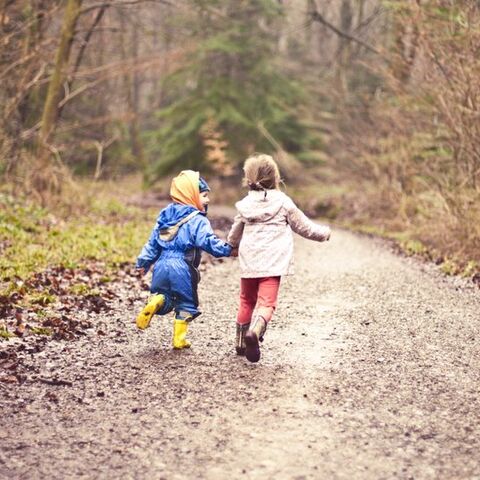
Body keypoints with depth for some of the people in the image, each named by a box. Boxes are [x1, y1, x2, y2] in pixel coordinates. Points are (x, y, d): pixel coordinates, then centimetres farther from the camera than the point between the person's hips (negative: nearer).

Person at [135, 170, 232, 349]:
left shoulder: (165, 215, 14)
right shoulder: (197, 220, -8)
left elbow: (153, 242, 17)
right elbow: (209, 242, -21)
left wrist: (144, 262, 24)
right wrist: (228, 249, -15)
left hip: (162, 266, 5)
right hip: (182, 269, -5)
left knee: (163, 296, 18)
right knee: (186, 304, 11)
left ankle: (154, 303, -17)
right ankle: (179, 339, 11)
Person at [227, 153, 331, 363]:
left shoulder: (245, 204, 7)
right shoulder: (283, 202, -1)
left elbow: (234, 236, 20)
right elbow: (304, 227, 8)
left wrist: (231, 247, 44)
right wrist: (324, 232, 27)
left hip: (248, 263, 3)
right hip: (272, 263, -3)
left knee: (247, 301, 19)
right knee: (266, 302, -9)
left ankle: (241, 342, 26)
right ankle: (254, 331, -37)